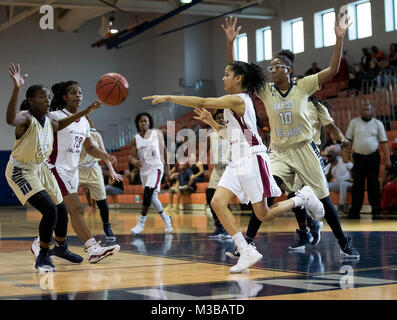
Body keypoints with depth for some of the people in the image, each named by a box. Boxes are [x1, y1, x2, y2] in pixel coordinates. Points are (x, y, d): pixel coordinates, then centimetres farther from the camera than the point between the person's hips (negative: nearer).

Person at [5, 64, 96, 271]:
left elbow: (59, 125, 24)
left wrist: (86, 112, 18)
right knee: (50, 210, -21)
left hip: (40, 169, 8)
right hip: (20, 171, -8)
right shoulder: (26, 118, -24)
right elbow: (10, 120, -49)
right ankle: (42, 257, -4)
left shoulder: (48, 120, -1)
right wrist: (17, 89, -61)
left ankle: (61, 248, 39)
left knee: (61, 210, 12)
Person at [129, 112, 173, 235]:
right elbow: (133, 157, 0)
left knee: (147, 194, -19)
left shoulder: (157, 133, 1)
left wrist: (167, 166, 13)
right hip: (144, 170, 4)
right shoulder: (135, 139, 3)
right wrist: (136, 162, -23)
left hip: (156, 167, -4)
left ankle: (141, 223, -16)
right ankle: (166, 219, 30)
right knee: (152, 197, 9)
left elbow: (163, 149, 11)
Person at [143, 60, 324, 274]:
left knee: (263, 215, -4)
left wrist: (168, 98, -17)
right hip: (237, 161, 9)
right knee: (217, 202, -8)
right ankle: (246, 252, -8)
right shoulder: (235, 103, 18)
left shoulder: (237, 100, -12)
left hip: (251, 159, -9)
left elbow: (202, 102, -19)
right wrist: (210, 122, 13)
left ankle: (302, 197, 20)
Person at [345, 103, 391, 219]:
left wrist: (387, 159, -3)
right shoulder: (354, 122, 5)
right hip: (358, 157, 0)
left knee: (373, 184, 0)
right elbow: (348, 140, 6)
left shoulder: (378, 123, 5)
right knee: (357, 185, 0)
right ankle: (355, 211, 2)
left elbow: (383, 142, 3)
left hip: (373, 157, 0)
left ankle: (376, 211, 5)